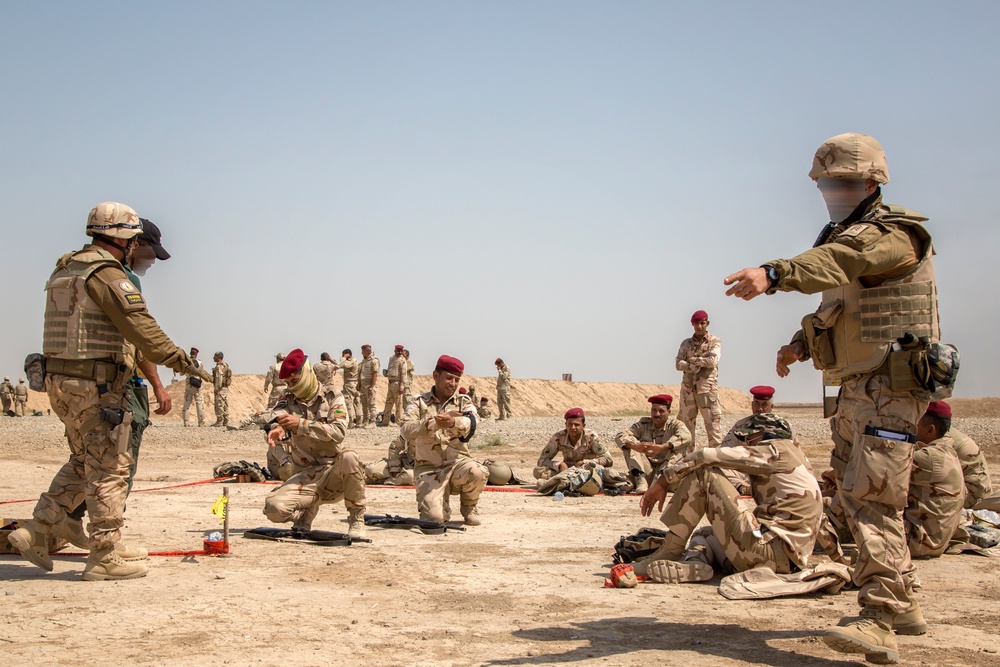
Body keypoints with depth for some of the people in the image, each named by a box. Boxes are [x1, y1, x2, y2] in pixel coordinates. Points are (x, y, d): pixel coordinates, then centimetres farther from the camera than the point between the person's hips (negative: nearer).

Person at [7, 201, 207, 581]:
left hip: (60, 381, 10)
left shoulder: (66, 271, 17)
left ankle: (35, 531, 19)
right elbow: (140, 326, -20)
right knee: (109, 467, -2)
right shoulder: (106, 274, -13)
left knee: (83, 462, 21)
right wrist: (179, 360, -16)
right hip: (95, 385, -10)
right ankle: (106, 556, 3)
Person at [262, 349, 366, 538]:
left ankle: (356, 520, -16)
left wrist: (301, 424, -27)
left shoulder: (332, 398, 0)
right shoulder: (288, 399, 10)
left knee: (349, 457, -37)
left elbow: (339, 432, -17)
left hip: (333, 473, -2)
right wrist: (277, 429, -34)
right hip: (305, 476, 2)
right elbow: (278, 417, -9)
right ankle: (307, 511, 10)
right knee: (274, 508, -26)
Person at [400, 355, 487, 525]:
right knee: (433, 517, -24)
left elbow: (470, 425, -15)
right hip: (428, 468, -1)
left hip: (457, 463, 2)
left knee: (477, 472, -33)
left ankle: (469, 507, 2)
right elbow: (405, 430, -12)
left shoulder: (464, 402, 9)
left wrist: (453, 422, -38)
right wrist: (436, 422, -23)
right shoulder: (419, 402, 7)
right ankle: (443, 505, 17)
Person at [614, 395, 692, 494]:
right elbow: (620, 437, -9)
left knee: (683, 444, -19)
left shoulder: (675, 425, 0)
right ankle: (640, 479, -30)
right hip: (646, 468, 2)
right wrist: (635, 446, -33)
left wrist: (662, 447, -42)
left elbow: (686, 436, -26)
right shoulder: (644, 424, 5)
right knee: (629, 445, -12)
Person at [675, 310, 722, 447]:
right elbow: (679, 364, 0)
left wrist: (692, 359, -5)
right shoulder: (686, 343, 12)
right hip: (688, 388, 3)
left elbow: (712, 361, -12)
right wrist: (700, 364, -12)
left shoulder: (715, 342, 4)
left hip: (707, 388, -3)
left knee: (713, 420, -7)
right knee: (686, 421, 5)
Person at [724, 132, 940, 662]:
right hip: (853, 390, 10)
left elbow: (839, 261, -34)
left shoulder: (894, 234, -12)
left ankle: (877, 623, -20)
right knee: (857, 497, 14)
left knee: (872, 497, -18)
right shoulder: (845, 239, 18)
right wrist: (802, 342, 10)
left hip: (889, 387, -10)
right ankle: (900, 602, 27)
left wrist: (774, 273, -50)